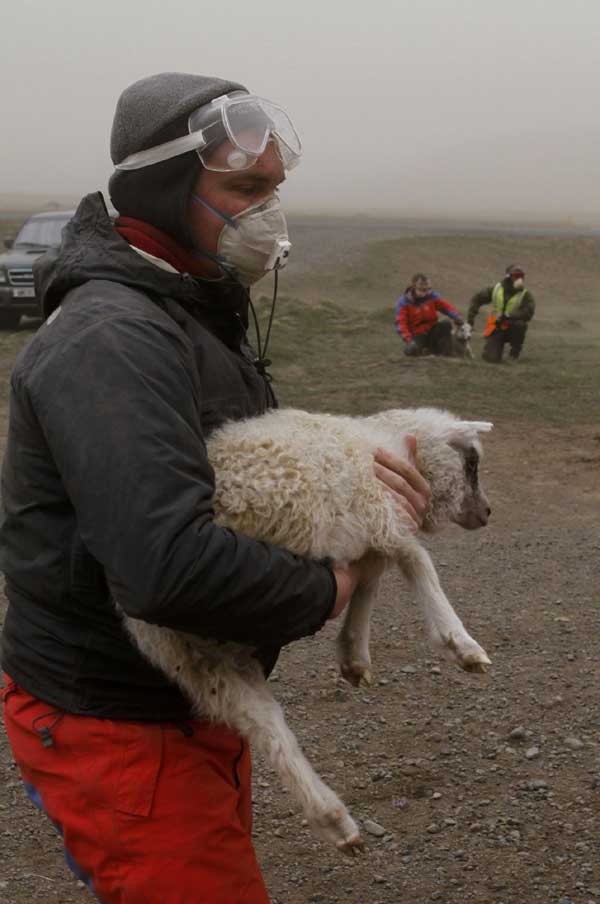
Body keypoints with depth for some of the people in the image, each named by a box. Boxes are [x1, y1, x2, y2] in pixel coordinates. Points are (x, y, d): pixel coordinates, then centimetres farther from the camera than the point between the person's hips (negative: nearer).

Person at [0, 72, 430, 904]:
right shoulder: (112, 338, -26)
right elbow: (167, 565, -38)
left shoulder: (201, 317, 10)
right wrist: (323, 592, -21)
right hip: (115, 731, -10)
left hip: (197, 704, 10)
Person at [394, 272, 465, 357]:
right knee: (411, 349, -35)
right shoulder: (404, 302, -10)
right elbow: (401, 323, -16)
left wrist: (456, 317, -27)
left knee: (446, 324, -26)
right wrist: (408, 339, -31)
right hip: (417, 335, -3)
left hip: (432, 332, 3)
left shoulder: (433, 296, -1)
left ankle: (446, 353, -15)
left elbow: (446, 306, -5)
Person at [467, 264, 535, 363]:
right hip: (496, 329, 1)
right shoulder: (496, 289, 0)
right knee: (492, 358, -16)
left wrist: (507, 316, -30)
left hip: (512, 329, -1)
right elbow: (477, 298, 9)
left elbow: (528, 312, -25)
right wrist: (471, 316, -2)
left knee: (519, 324, -37)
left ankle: (515, 352, -11)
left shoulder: (526, 295, -9)